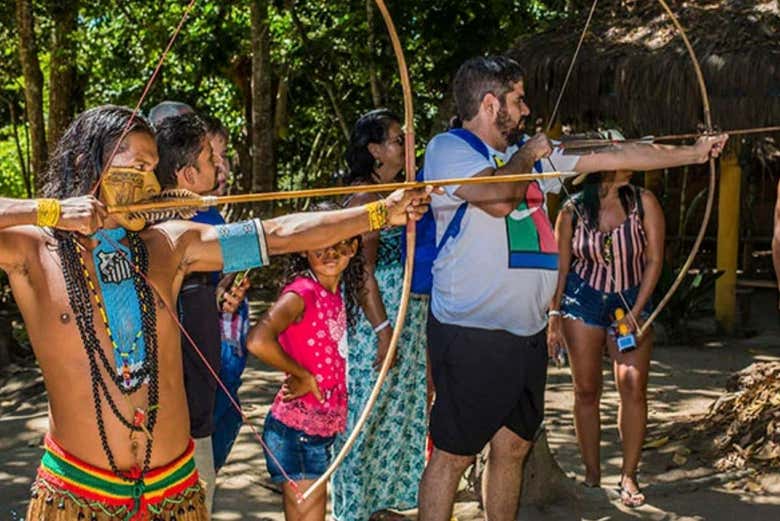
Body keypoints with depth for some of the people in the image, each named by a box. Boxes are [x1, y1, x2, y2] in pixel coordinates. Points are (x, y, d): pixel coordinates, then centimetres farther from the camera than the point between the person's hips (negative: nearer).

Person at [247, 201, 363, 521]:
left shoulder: (337, 293, 6)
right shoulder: (301, 292, -17)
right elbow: (258, 341, -33)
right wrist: (303, 376, -20)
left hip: (322, 431, 8)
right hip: (296, 432, -8)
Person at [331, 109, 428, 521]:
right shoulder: (365, 196, -14)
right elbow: (362, 270, -20)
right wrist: (382, 328, -22)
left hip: (408, 319, 9)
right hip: (377, 320, -9)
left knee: (398, 410, 15)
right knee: (369, 413, 1)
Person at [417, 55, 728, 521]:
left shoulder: (529, 152, 14)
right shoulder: (448, 148, -7)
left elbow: (614, 157, 16)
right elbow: (497, 198, -25)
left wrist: (695, 152, 17)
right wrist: (526, 156, -6)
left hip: (528, 332, 8)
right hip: (471, 331, -7)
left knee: (513, 446, 15)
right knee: (452, 456, -1)